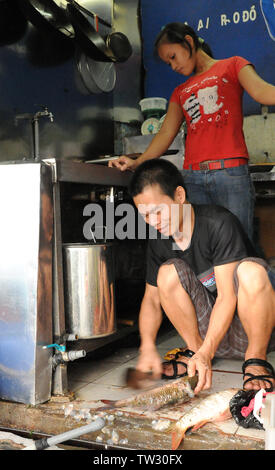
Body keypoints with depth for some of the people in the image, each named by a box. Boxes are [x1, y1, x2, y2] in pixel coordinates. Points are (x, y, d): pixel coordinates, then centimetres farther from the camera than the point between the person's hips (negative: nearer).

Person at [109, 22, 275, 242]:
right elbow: (166, 133, 16)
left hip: (230, 172, -4)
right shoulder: (181, 92, 26)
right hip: (193, 178, 4)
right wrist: (137, 163, 1)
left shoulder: (231, 66, 13)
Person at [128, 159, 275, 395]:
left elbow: (227, 297, -26)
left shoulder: (220, 223, -23)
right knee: (168, 272, -18)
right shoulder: (159, 240, -4)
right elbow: (151, 298, 1)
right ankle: (194, 348, -3)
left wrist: (206, 353, -35)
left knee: (251, 270, -35)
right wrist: (147, 347, -16)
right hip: (210, 327, 5)